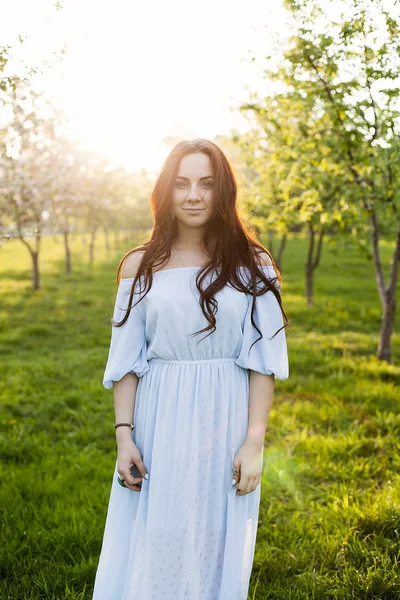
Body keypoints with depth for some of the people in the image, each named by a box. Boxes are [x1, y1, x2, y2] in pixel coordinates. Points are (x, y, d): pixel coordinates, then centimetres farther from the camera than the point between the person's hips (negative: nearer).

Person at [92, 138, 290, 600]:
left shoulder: (253, 265, 0)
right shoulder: (140, 266, 3)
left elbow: (262, 361, -2)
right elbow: (126, 361, 3)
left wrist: (254, 441, -8)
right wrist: (124, 435, -4)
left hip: (225, 423, 0)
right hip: (159, 427, 1)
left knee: (216, 548, 11)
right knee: (150, 549, 8)